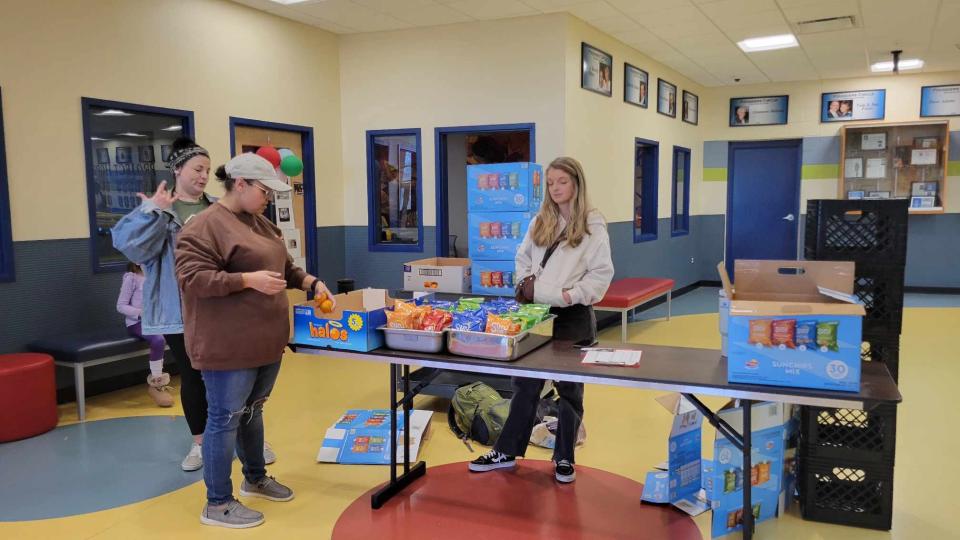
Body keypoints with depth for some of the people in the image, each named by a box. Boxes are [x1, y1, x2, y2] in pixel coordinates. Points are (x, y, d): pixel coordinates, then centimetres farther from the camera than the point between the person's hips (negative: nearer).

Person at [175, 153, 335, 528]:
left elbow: (283, 266, 24)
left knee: (252, 411, 21)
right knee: (226, 418, 0)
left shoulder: (260, 223, 14)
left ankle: (255, 478, 37)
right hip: (229, 346, -9)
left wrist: (311, 282, 8)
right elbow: (192, 279, -21)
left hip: (265, 341, 9)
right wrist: (249, 280, -25)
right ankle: (217, 504, 12)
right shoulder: (205, 226, -14)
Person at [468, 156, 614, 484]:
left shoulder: (593, 225, -5)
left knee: (570, 388, 9)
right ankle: (506, 452, 22)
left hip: (574, 316, -4)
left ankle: (564, 458, 24)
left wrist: (573, 294, -15)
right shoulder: (539, 221, 9)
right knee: (524, 384, 10)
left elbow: (602, 272, -9)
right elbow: (523, 259, 15)